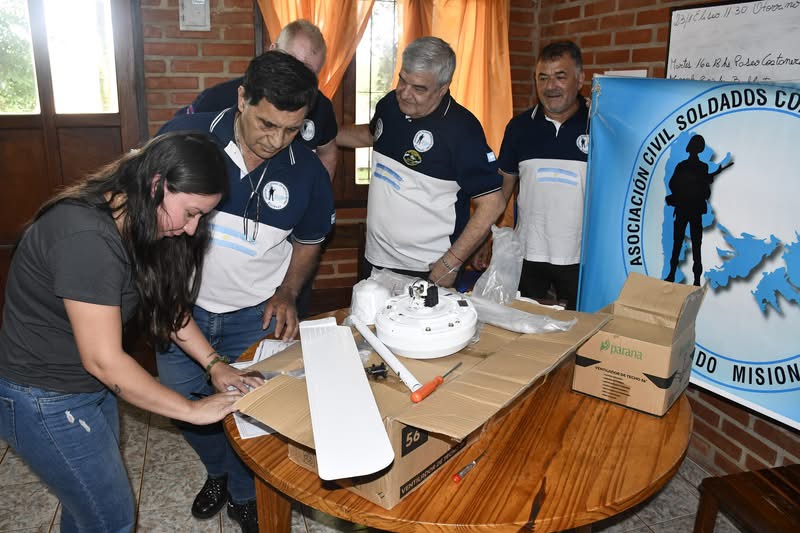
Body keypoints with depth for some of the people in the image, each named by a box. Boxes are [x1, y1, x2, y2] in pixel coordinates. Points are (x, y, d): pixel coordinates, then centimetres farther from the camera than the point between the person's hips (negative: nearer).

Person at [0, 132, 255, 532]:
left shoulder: (137, 224, -3)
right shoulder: (86, 238, -32)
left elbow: (167, 303, 6)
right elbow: (104, 360, -29)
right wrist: (193, 410, -21)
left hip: (91, 387, 8)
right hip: (46, 403, -8)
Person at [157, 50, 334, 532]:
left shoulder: (309, 172, -13)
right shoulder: (185, 135, -18)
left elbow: (308, 242, 5)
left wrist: (286, 294, -9)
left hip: (256, 315, -1)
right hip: (182, 306, 1)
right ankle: (219, 471, 49)